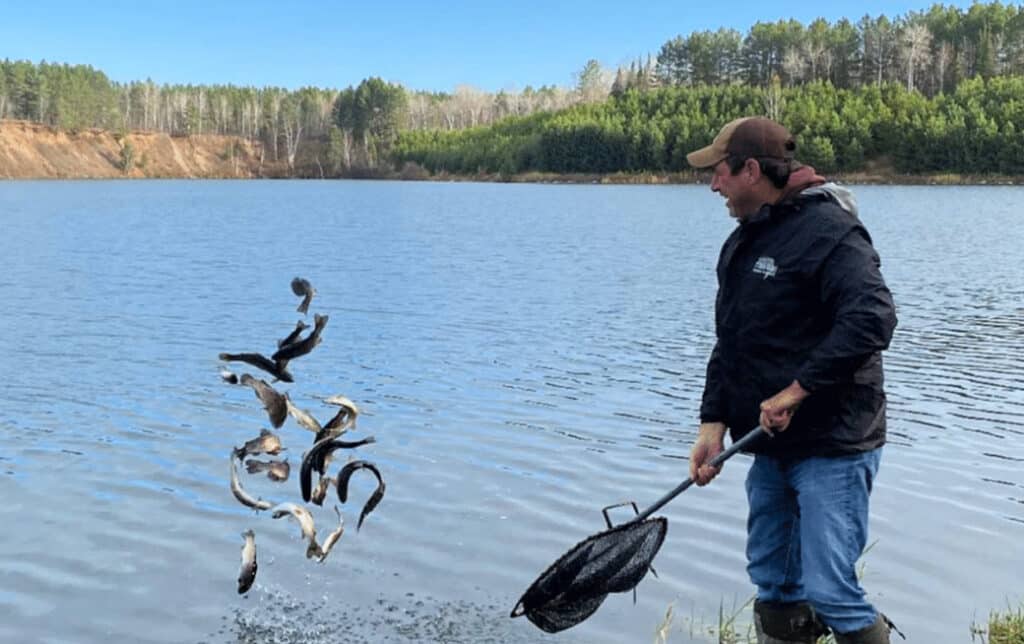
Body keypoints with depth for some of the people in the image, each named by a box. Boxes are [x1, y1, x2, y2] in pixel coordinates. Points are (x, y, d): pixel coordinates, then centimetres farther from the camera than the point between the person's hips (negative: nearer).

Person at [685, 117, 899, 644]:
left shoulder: (828, 229, -15)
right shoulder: (743, 242, 13)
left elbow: (872, 319, -28)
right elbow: (729, 345, 15)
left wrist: (796, 391, -26)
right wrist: (714, 421, 4)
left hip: (832, 448, -9)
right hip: (770, 447, 9)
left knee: (829, 591, -8)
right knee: (775, 589, 14)